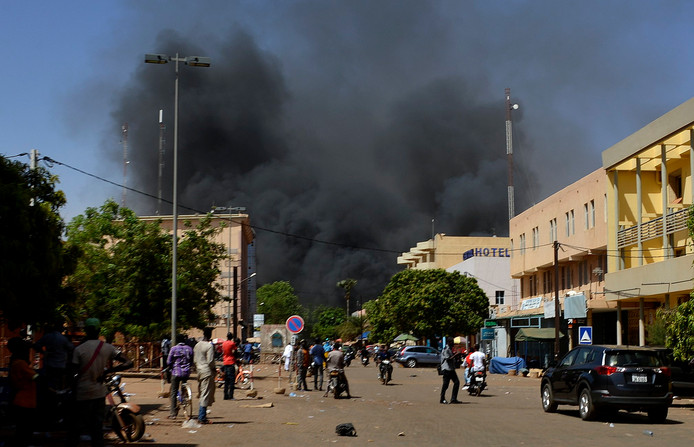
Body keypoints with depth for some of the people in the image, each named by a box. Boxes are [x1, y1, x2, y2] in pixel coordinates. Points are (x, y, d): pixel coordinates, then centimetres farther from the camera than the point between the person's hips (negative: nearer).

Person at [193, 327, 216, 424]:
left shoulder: (197, 345, 10)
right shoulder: (210, 345, -13)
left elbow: (194, 360, 13)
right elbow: (210, 361, -18)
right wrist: (214, 369, -2)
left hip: (199, 371, 8)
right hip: (208, 372, -8)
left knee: (201, 394, 16)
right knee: (206, 395, -4)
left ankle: (200, 417, 19)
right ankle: (202, 418, -4)